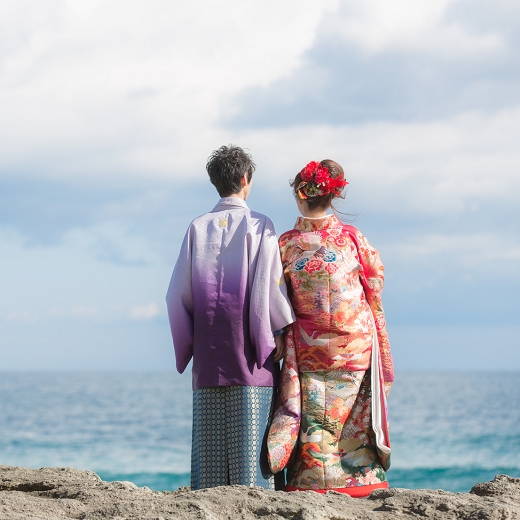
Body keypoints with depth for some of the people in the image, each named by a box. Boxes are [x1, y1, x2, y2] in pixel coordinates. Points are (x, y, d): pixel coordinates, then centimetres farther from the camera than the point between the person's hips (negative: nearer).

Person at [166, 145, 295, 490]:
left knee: (210, 435, 4)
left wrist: (188, 344, 14)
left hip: (208, 357, 3)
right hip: (250, 357, -3)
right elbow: (269, 286, -10)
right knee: (250, 434, -4)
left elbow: (178, 293, 6)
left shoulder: (197, 229, 8)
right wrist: (281, 333, -2)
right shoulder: (260, 226, -3)